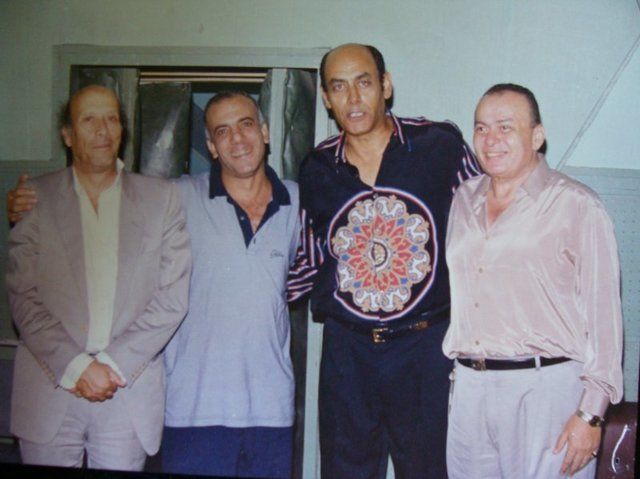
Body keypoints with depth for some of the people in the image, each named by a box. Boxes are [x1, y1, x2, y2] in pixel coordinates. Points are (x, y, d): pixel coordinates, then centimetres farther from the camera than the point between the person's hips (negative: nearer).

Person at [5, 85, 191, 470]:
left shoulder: (162, 198, 4)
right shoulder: (36, 199, 4)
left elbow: (173, 297, -1)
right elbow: (23, 298, -1)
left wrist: (113, 363, -9)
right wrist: (75, 367, -11)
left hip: (130, 394, 0)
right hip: (49, 394, 0)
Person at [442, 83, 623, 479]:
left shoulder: (576, 206, -6)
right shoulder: (464, 201, 12)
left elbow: (603, 315, -8)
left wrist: (590, 413, -12)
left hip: (546, 387, -5)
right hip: (469, 387, 5)